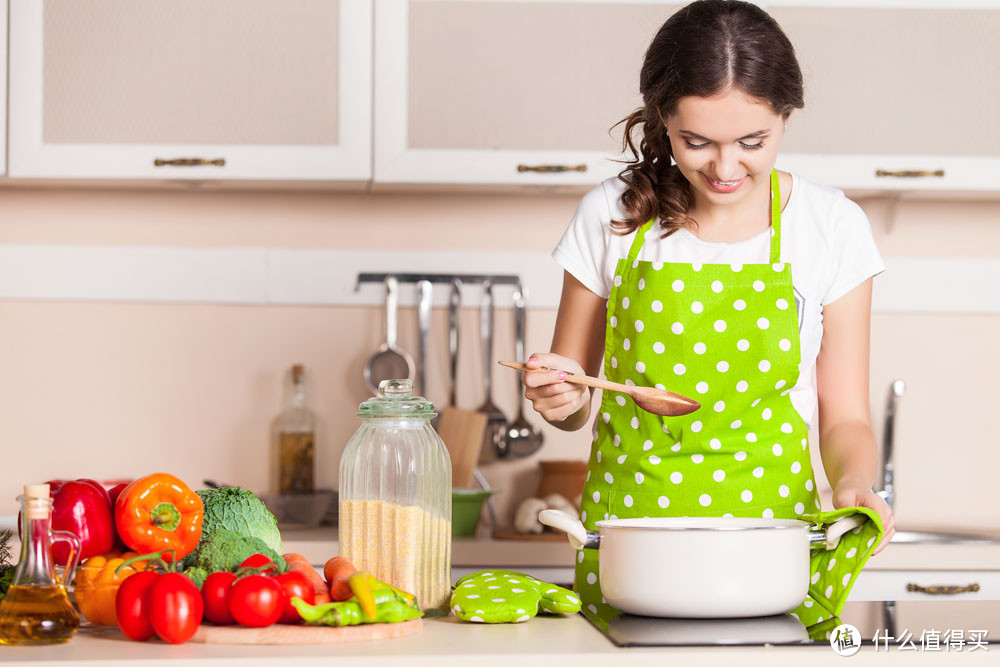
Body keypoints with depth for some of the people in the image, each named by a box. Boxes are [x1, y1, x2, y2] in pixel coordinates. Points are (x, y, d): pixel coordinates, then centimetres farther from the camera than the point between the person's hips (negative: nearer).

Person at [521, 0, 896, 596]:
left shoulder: (833, 227, 1)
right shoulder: (612, 216, 3)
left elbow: (844, 418, 6)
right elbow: (573, 395, 13)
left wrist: (854, 483, -13)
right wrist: (564, 399, -9)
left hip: (772, 527, 0)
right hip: (625, 531, 1)